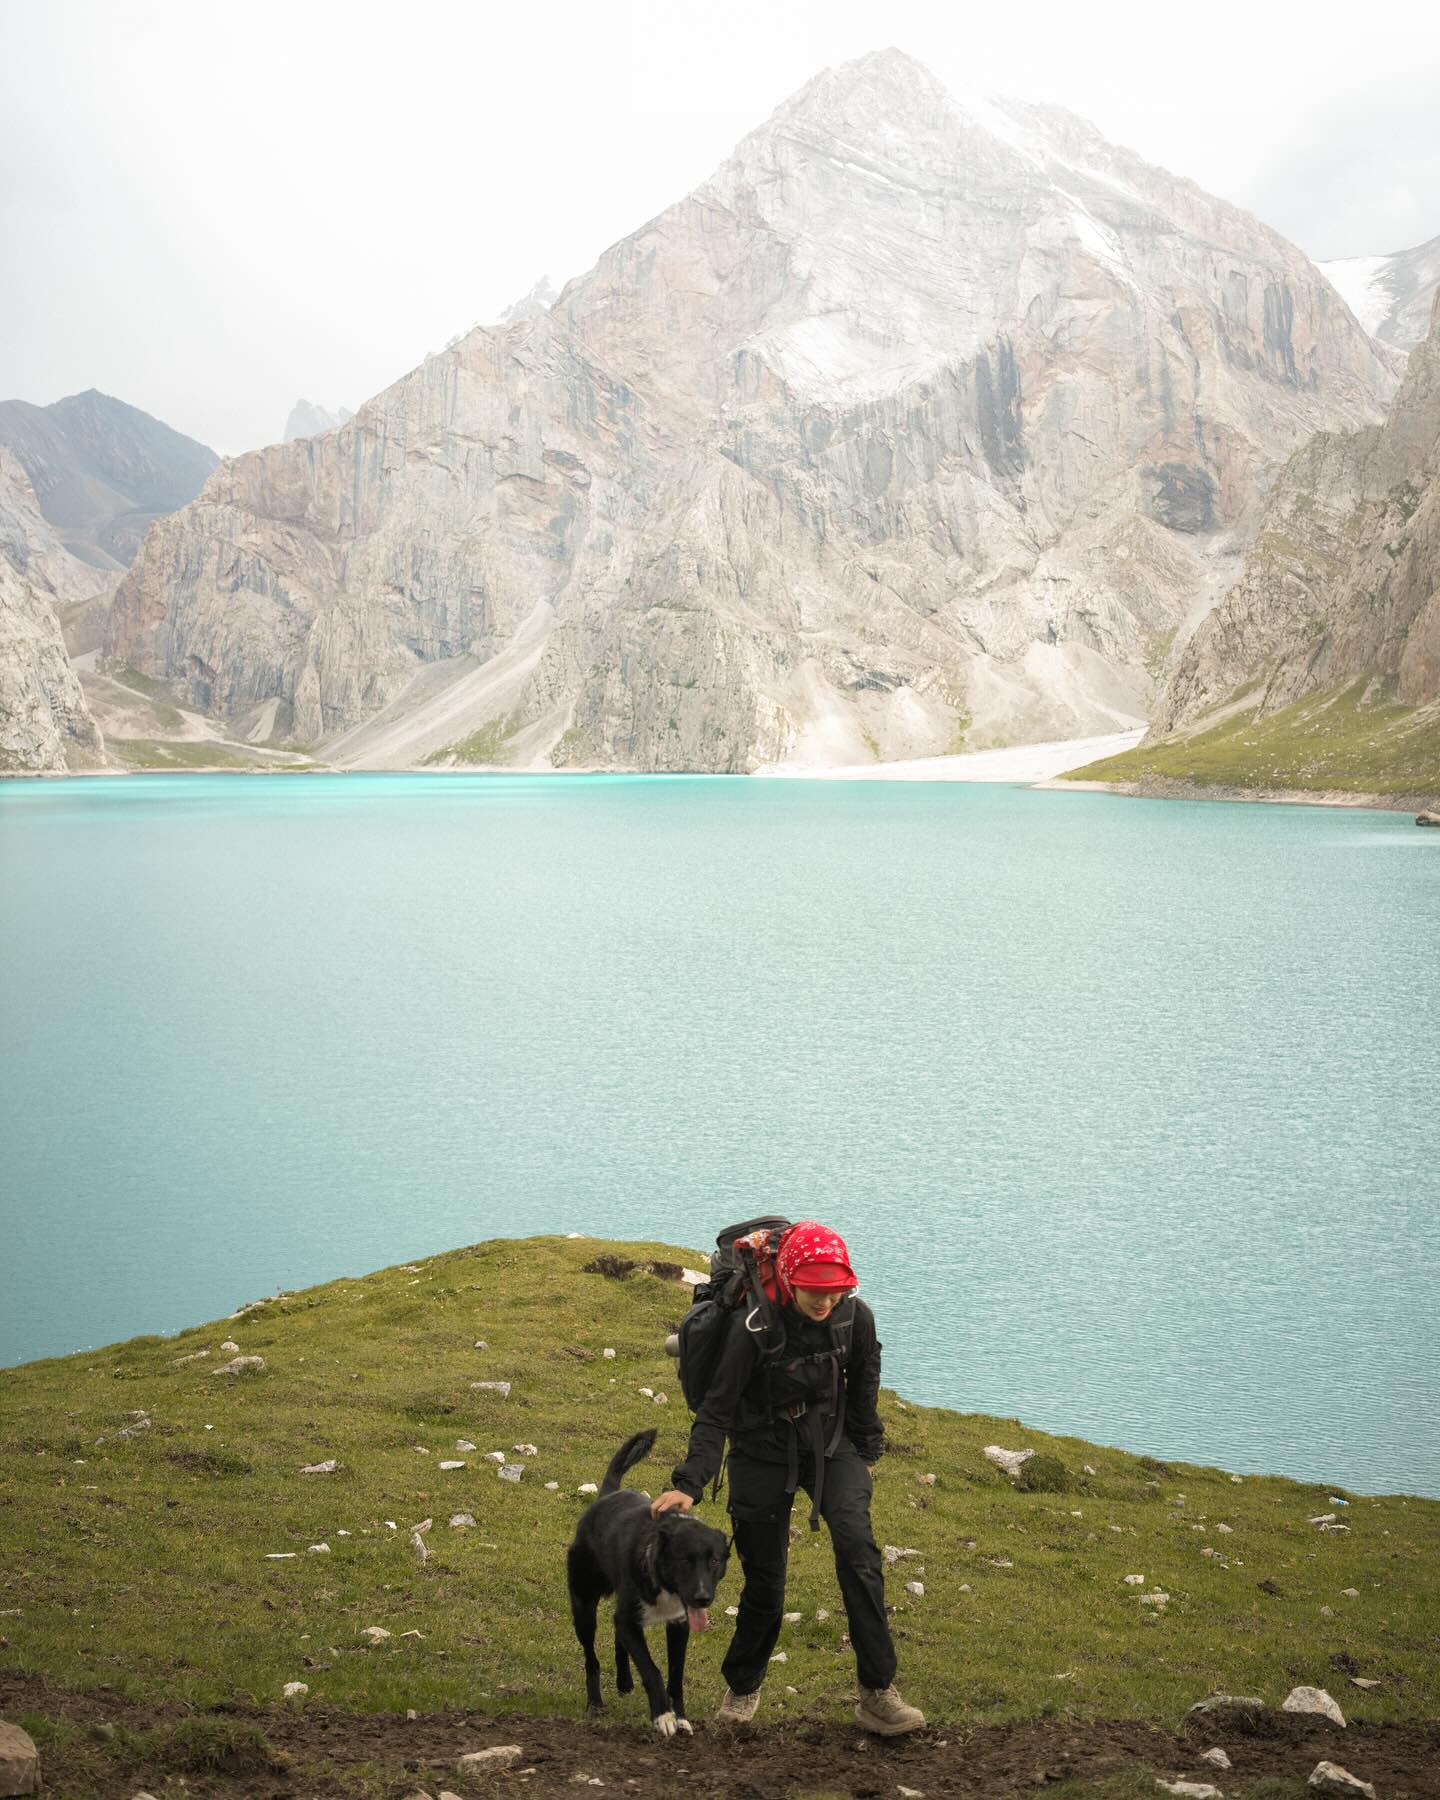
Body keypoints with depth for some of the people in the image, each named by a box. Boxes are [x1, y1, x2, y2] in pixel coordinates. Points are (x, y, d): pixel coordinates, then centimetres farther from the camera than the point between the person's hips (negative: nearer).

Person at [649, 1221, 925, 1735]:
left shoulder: (856, 1318, -14)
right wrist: (689, 1483, -28)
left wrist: (868, 1451, 17)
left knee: (858, 1548, -21)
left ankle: (877, 1693, -13)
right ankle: (742, 1687, 30)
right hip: (764, 1451, -2)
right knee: (765, 1580, 3)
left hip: (831, 1444, 2)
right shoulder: (755, 1327, -24)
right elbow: (717, 1409, -20)